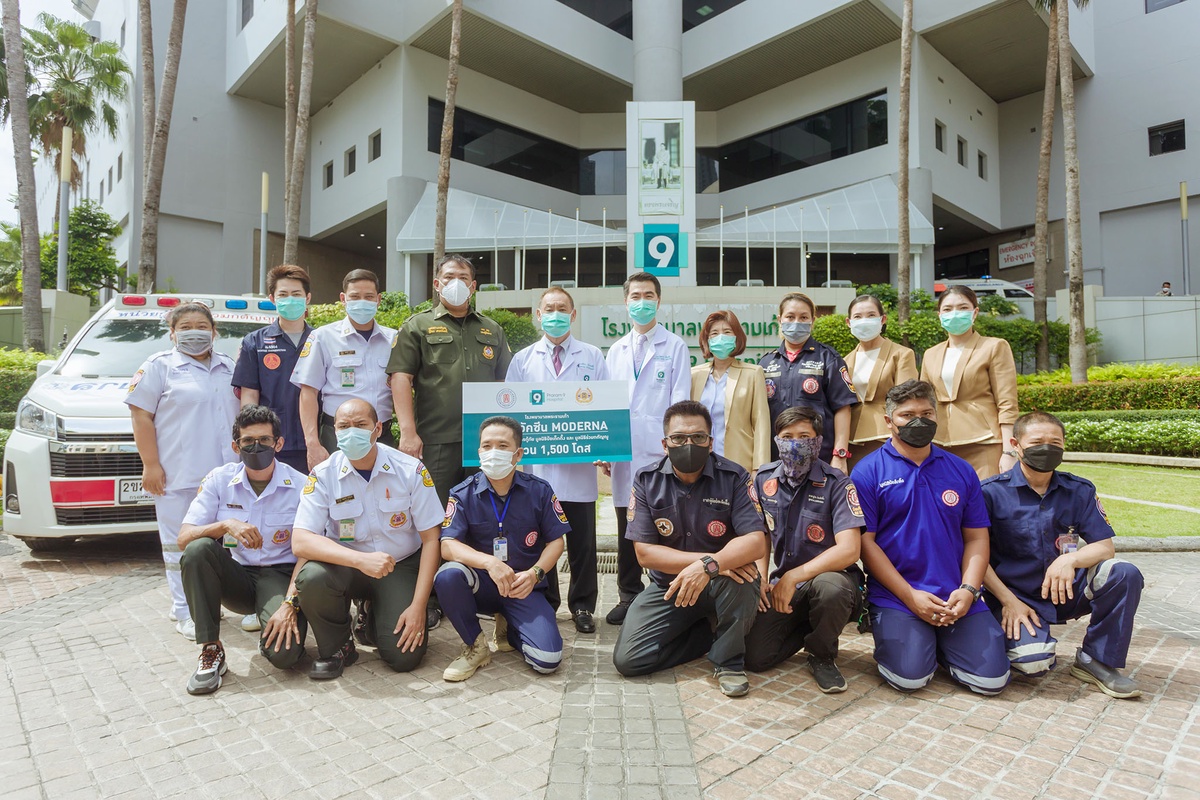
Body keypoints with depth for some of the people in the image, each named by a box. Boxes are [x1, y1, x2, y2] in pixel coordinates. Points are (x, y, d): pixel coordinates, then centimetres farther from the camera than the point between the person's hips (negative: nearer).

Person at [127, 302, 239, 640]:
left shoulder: (228, 367, 16)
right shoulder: (160, 366, 2)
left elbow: (242, 411, 22)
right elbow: (141, 415, -4)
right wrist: (150, 464, -11)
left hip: (225, 473, 5)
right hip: (178, 474, -4)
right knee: (180, 544, 0)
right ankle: (185, 611, 9)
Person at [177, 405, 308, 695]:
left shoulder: (300, 486, -8)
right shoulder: (219, 480, -1)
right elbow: (184, 538, -8)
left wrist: (290, 604, -22)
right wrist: (225, 525, -28)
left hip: (280, 577, -2)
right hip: (236, 577, 3)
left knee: (284, 654, -27)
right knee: (198, 549, -29)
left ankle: (271, 631, 13)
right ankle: (210, 650, -15)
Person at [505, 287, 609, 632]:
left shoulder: (593, 357, 8)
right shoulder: (522, 360, 10)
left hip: (580, 465, -1)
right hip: (536, 465, 1)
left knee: (582, 540, 6)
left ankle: (583, 606, 22)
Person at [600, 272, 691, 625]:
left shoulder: (675, 347, 5)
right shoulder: (615, 351, 17)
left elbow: (679, 402, -2)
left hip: (660, 451, -4)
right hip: (624, 452, 4)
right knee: (627, 527, 10)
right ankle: (628, 596, 22)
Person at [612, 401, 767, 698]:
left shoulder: (733, 477, -12)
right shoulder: (646, 482, -8)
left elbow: (756, 542, -22)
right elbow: (645, 552, -13)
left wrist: (709, 565, -40)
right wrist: (703, 559, -25)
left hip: (722, 583, -2)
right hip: (667, 585, 2)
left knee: (741, 579, -36)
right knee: (627, 659, -12)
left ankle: (729, 661, -8)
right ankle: (707, 634, 11)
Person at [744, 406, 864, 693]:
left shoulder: (836, 483, -13)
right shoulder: (764, 479, 2)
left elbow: (848, 550, -22)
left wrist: (791, 578, -23)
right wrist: (760, 579, -5)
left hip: (830, 574, -3)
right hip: (783, 583, 4)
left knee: (830, 587, -40)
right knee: (755, 658, -13)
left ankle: (822, 654, -7)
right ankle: (806, 627, 19)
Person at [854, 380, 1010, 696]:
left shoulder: (961, 471, 10)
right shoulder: (868, 471, -4)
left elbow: (976, 538, 9)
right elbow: (865, 541, -7)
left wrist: (968, 590, -6)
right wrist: (910, 596, -12)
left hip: (958, 597, 4)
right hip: (895, 596, -3)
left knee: (992, 679, -8)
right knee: (909, 677, -19)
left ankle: (942, 644, 21)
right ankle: (890, 637, 13)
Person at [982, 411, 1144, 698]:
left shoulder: (1079, 491, 4)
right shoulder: (992, 492, -9)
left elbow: (1105, 547, 0)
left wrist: (1072, 559, -22)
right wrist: (1008, 600, -15)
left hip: (1065, 591, 4)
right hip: (1016, 595, -4)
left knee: (1125, 574, -23)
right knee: (1032, 663, -28)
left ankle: (1095, 659, -4)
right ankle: (1023, 636, 11)